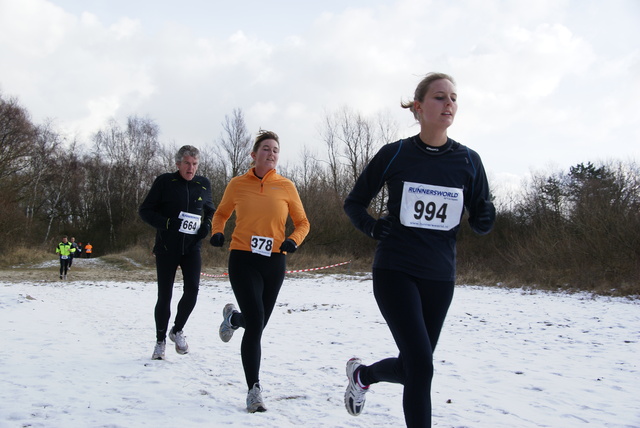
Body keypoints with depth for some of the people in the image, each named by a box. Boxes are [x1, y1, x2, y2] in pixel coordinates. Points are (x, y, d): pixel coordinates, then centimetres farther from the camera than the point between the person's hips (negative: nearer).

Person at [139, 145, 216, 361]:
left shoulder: (203, 184, 6)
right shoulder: (164, 182, -4)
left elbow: (210, 210, 22)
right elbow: (145, 210, -3)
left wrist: (207, 224, 0)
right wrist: (166, 223, -19)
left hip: (192, 246, 2)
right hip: (167, 247, -2)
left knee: (192, 290, -11)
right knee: (164, 295, 1)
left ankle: (178, 330, 15)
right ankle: (160, 341, 18)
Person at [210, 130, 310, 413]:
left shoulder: (286, 187, 1)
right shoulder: (237, 185, 0)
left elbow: (302, 223, 9)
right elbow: (221, 213, 16)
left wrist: (293, 240, -12)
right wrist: (217, 232, -4)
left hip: (274, 262, 2)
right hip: (243, 261, -2)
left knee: (257, 325, 12)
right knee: (256, 325, -14)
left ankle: (233, 317, 50)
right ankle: (254, 390, 0)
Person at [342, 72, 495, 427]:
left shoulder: (468, 161, 1)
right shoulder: (394, 155, -4)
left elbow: (480, 223, 6)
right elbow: (353, 203, 6)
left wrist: (486, 217, -17)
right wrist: (371, 227, -13)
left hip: (439, 277, 4)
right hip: (394, 271, -4)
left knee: (412, 367, 14)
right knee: (421, 366, -16)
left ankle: (362, 374, 45)